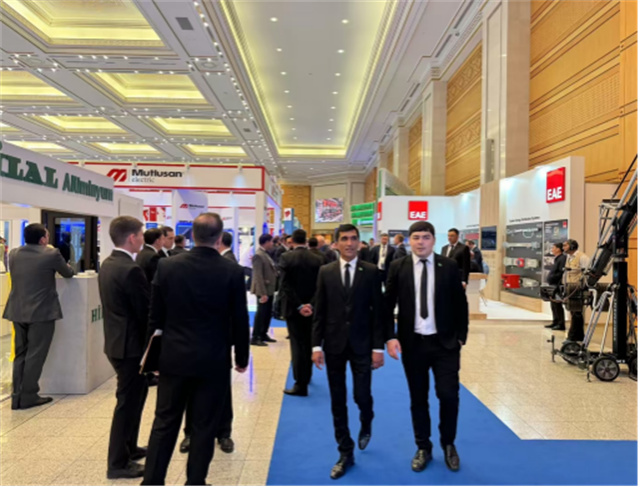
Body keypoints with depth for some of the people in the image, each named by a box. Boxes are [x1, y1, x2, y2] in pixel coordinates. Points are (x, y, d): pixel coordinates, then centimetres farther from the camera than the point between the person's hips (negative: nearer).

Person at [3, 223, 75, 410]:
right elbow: (68, 273, 4)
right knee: (35, 355, 2)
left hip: (17, 311, 6)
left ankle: (17, 396, 18)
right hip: (41, 312, -6)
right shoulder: (51, 254, -11)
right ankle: (28, 396, 6)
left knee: (20, 354, 15)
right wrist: (68, 267, 28)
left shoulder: (13, 254, 5)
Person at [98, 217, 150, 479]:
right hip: (131, 344, -10)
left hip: (117, 340, 10)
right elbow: (146, 311, -20)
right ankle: (118, 463, 16)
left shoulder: (108, 264, 7)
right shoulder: (131, 269, -23)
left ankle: (128, 448, 36)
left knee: (133, 396, 22)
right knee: (128, 401, 3)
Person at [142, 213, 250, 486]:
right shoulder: (233, 271, -11)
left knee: (164, 422, 15)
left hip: (174, 357, 2)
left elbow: (155, 315, 2)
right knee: (205, 426, 11)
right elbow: (240, 320, -6)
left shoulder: (167, 266, -5)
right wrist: (242, 357, 7)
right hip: (214, 360, -2)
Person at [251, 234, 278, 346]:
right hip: (263, 290, -9)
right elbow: (258, 276, -21)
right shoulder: (258, 255, -17)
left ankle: (263, 334, 26)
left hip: (269, 289, 9)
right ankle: (255, 338, 6)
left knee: (268, 313, 15)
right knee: (261, 313, -3)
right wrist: (263, 293, -24)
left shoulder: (265, 254, 13)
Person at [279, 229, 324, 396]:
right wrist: (311, 305, -11)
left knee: (297, 345, 1)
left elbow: (284, 286, -16)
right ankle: (306, 376, 34)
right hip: (311, 308, 3)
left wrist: (298, 306, -17)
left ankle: (301, 384, -1)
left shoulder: (286, 258, -9)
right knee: (309, 343, 18)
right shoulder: (318, 260, -2)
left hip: (293, 308, -3)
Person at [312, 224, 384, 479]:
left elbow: (377, 311, -3)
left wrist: (378, 347, -6)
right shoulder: (325, 272, 2)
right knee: (338, 401, 8)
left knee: (362, 395, 2)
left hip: (361, 344, -1)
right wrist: (317, 345, -4)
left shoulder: (371, 271, -2)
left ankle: (366, 426, 38)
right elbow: (319, 312, 2)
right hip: (334, 344, 2)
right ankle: (345, 453, 23)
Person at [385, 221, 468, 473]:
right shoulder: (398, 268, -1)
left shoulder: (449, 266, -2)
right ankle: (423, 448, 31)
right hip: (412, 343, 1)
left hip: (445, 343, 0)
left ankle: (448, 445, 26)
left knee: (449, 395, -2)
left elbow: (461, 305, 4)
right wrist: (391, 337, -9)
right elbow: (388, 306, 1)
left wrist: (460, 337, 0)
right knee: (418, 398, 11)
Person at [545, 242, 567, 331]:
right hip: (553, 285, 10)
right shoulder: (556, 259, 18)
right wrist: (549, 278, 13)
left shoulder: (562, 258, -13)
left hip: (558, 286, -10)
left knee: (557, 304, -6)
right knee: (553, 305, 15)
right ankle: (555, 322, 24)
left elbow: (562, 273, -20)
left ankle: (561, 324, 0)